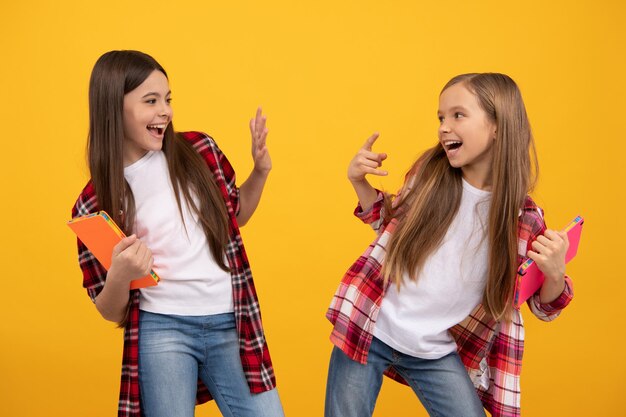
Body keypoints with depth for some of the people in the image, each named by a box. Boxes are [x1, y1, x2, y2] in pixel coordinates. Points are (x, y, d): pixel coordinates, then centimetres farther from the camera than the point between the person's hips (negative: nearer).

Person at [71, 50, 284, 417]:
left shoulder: (200, 151, 1)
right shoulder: (95, 204, -4)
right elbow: (111, 312, 1)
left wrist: (260, 171, 3)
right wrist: (120, 277, -21)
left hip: (231, 326, 2)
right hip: (162, 331, -2)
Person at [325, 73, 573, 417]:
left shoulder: (523, 219, -9)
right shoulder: (429, 172, -5)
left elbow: (544, 307, 2)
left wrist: (555, 273, -20)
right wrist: (359, 183, -3)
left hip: (437, 355, -1)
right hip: (369, 329, 1)